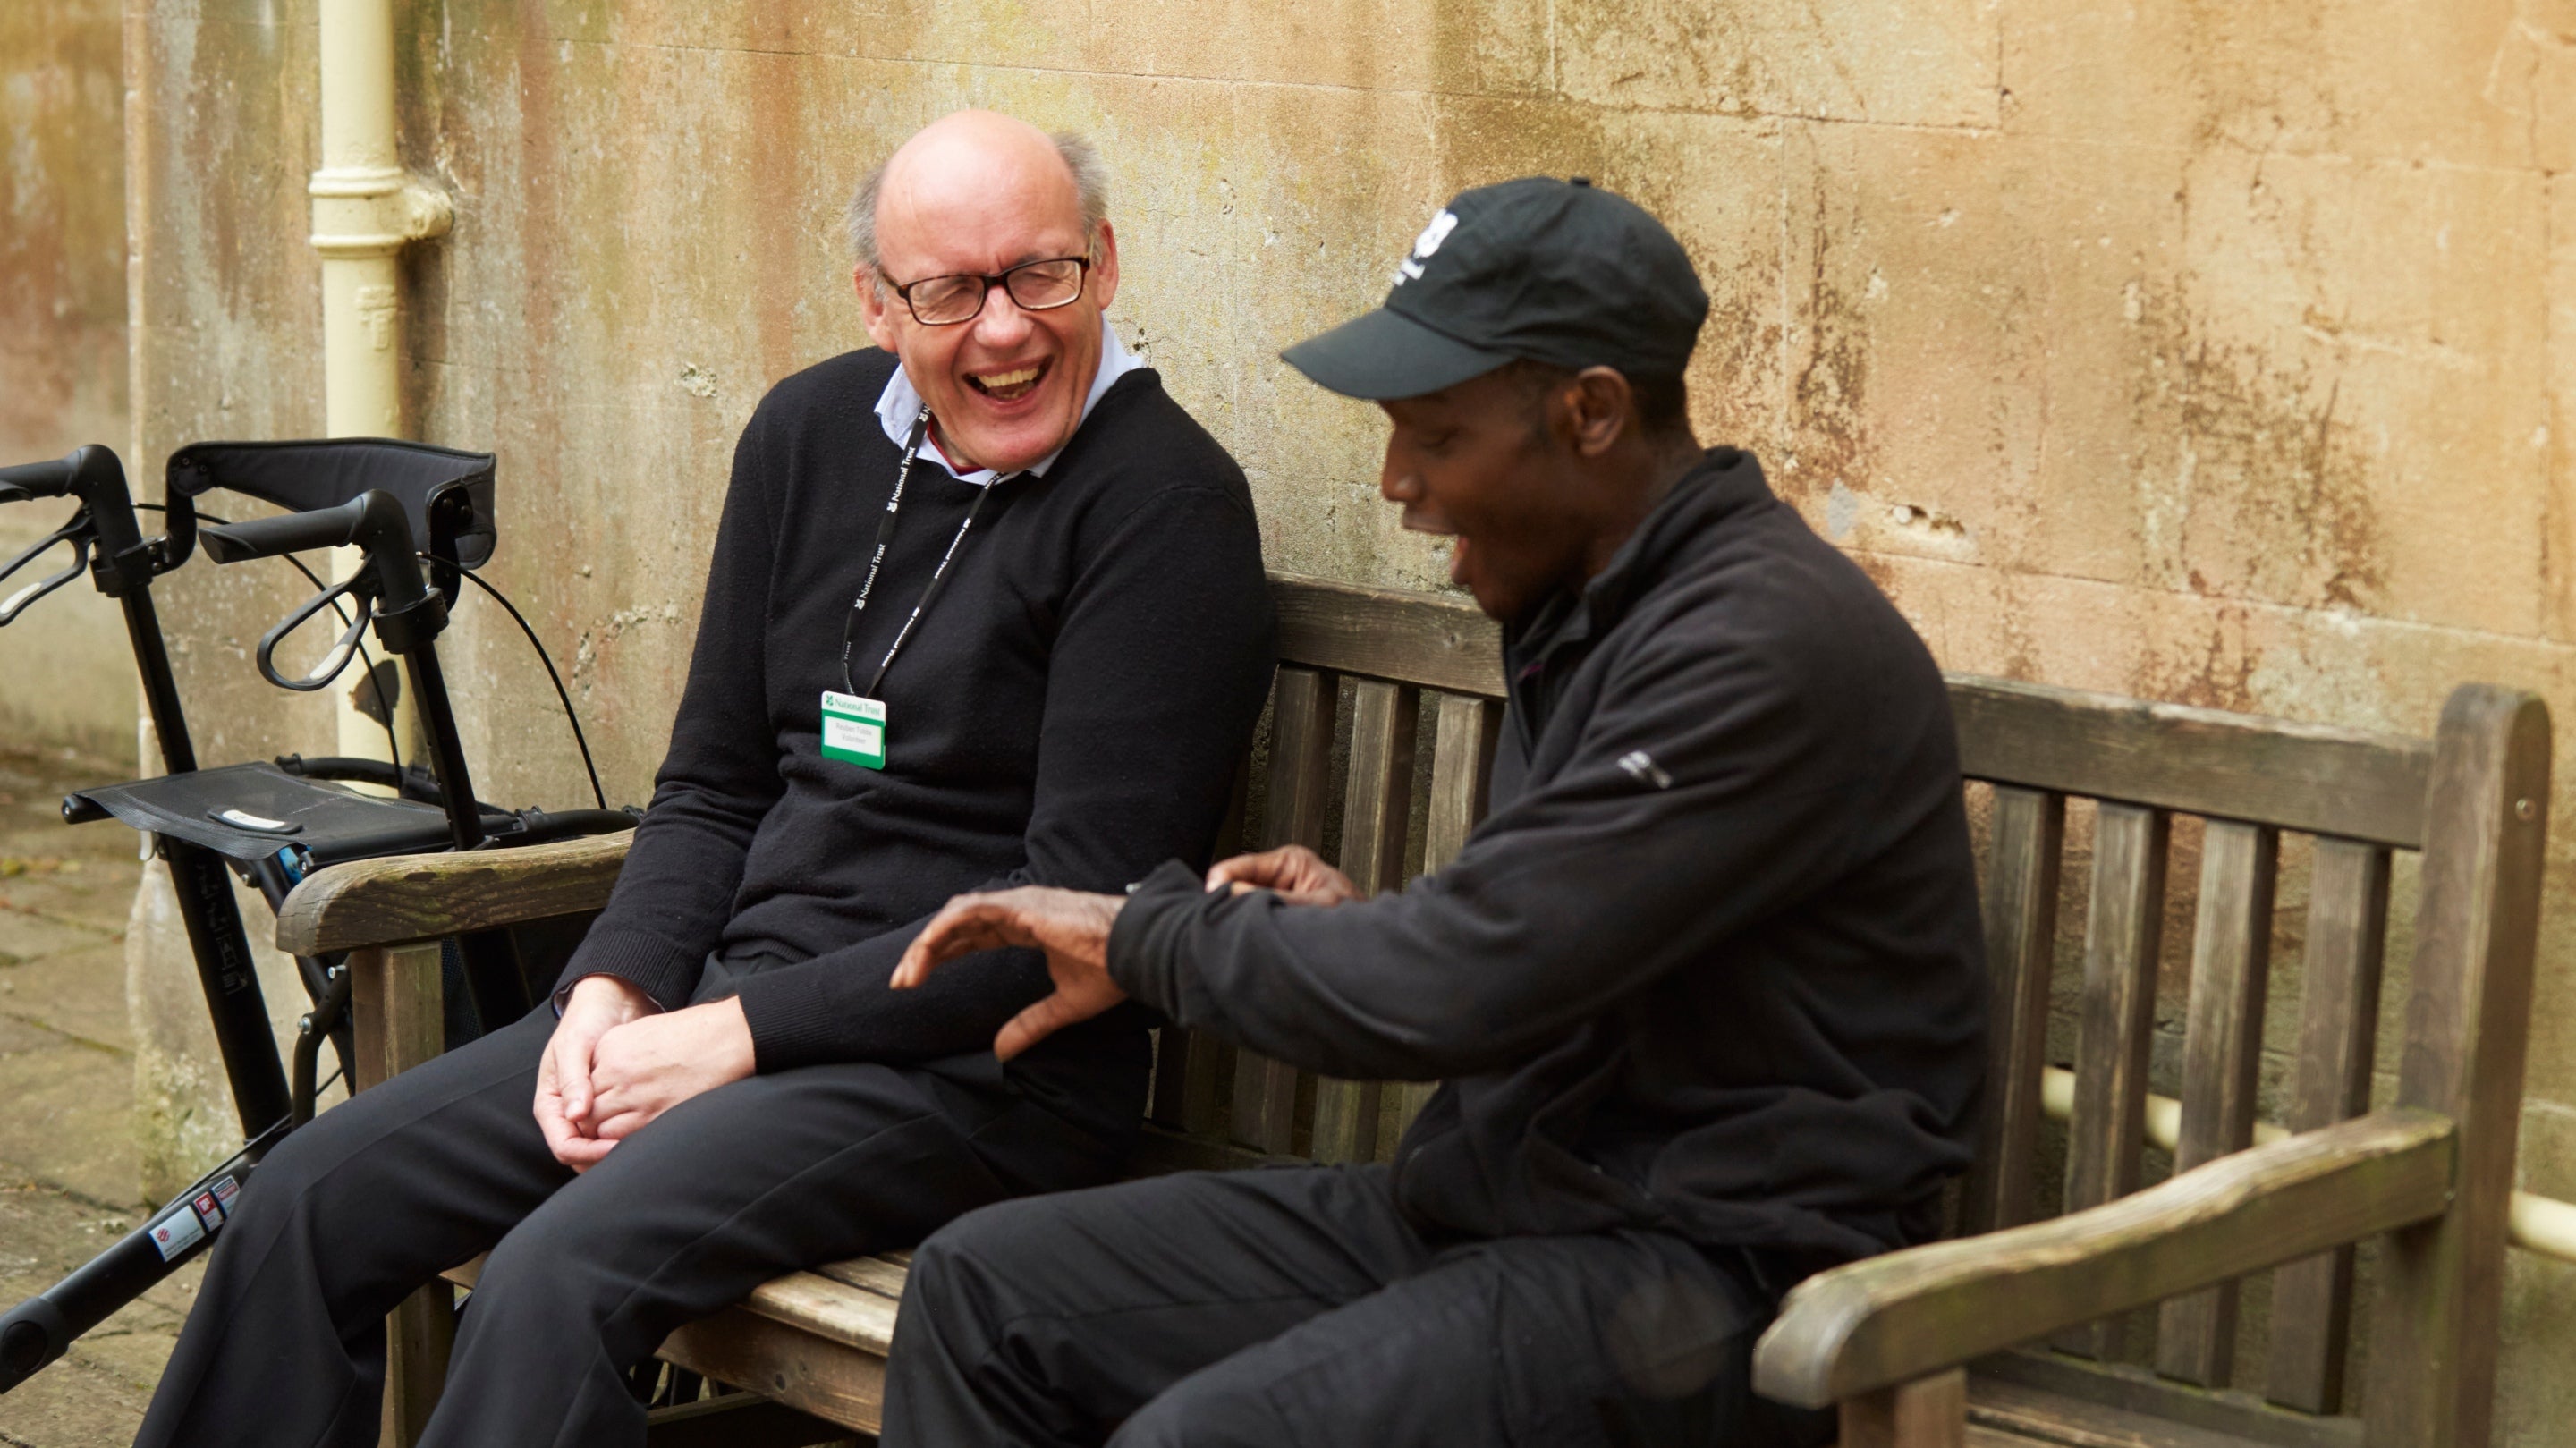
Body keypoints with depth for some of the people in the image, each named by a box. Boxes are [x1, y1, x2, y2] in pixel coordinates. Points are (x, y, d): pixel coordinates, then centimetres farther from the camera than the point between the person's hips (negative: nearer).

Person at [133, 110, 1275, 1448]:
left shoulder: (1167, 506, -13)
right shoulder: (810, 434, 9)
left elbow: (1080, 914, -17)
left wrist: (740, 1035, -16)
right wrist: (611, 992, -3)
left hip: (978, 1063, -7)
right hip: (733, 996, 7)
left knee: (560, 1274, -28)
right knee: (309, 1199, -1)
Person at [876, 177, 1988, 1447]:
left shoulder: (1769, 647, -20)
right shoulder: (1585, 611, 13)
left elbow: (1458, 991, -24)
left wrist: (1149, 935, -9)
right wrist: (1345, 923, 4)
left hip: (1712, 1280, -10)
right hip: (1504, 1197, 10)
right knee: (981, 1288, 2)